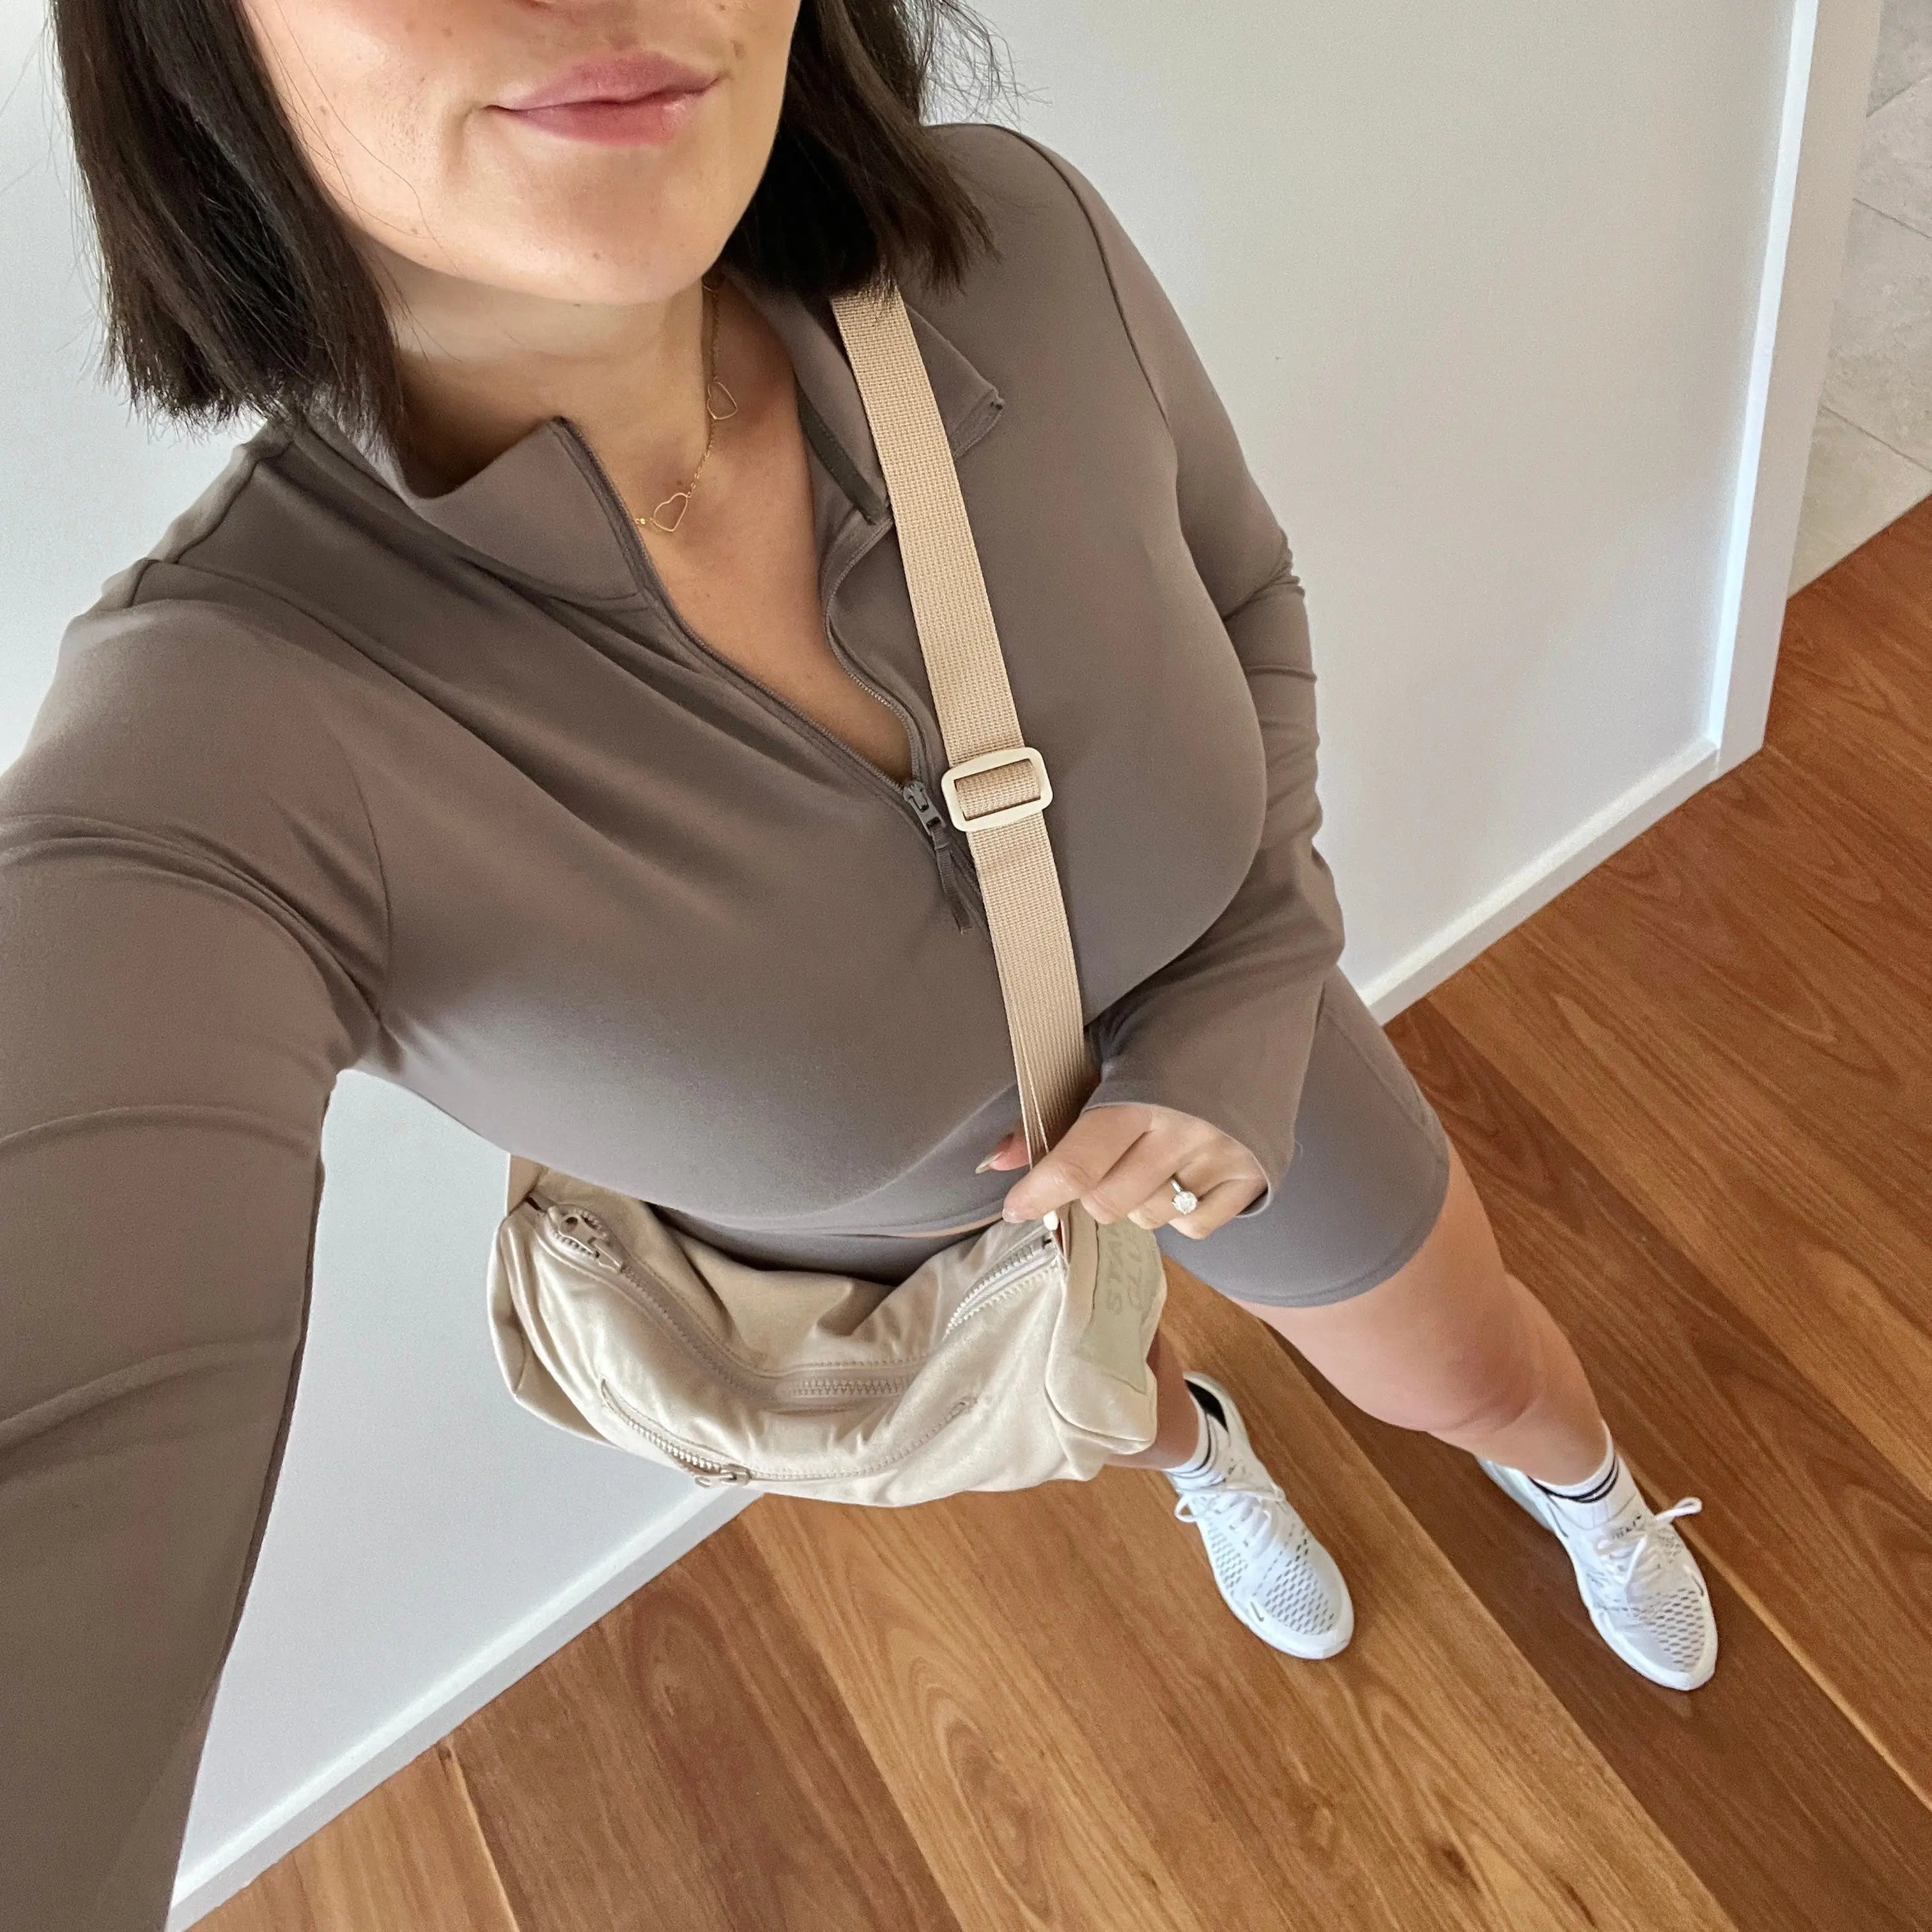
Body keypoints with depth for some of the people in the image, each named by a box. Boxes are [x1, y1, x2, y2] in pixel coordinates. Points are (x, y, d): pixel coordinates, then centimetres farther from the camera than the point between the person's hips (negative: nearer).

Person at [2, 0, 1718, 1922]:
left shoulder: (1018, 249, -32)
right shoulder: (204, 768, -42)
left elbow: (1241, 601, -11)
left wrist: (1244, 1016, -24)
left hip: (1227, 1051, 2)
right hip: (887, 1240, 0)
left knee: (1473, 1372, 28)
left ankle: (1583, 1487, 69)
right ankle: (1204, 1460, 77)